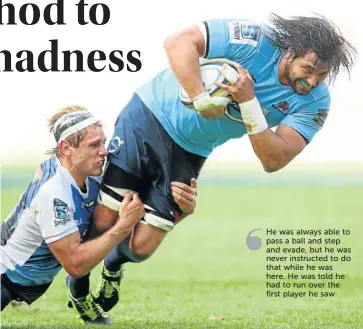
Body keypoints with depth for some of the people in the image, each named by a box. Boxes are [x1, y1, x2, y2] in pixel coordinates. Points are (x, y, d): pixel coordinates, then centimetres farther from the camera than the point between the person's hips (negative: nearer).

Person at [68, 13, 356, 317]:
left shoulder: (314, 102, -15)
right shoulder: (256, 41, -26)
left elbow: (273, 161, -22)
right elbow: (178, 42, -30)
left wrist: (248, 101, -33)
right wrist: (202, 100, -38)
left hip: (190, 153, 3)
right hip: (151, 117, -3)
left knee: (142, 246, -2)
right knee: (104, 222, -7)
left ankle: (114, 265, 36)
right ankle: (79, 282, 25)